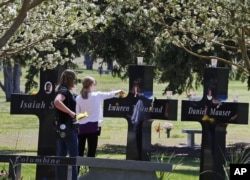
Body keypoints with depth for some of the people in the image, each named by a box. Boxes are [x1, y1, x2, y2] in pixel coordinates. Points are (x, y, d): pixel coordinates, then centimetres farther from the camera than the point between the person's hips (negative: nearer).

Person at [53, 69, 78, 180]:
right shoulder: (64, 91, -16)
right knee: (74, 156, -5)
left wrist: (75, 116, 21)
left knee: (61, 156, 10)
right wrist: (70, 112, -29)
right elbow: (57, 102, -36)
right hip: (69, 128, -9)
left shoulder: (64, 91, 14)